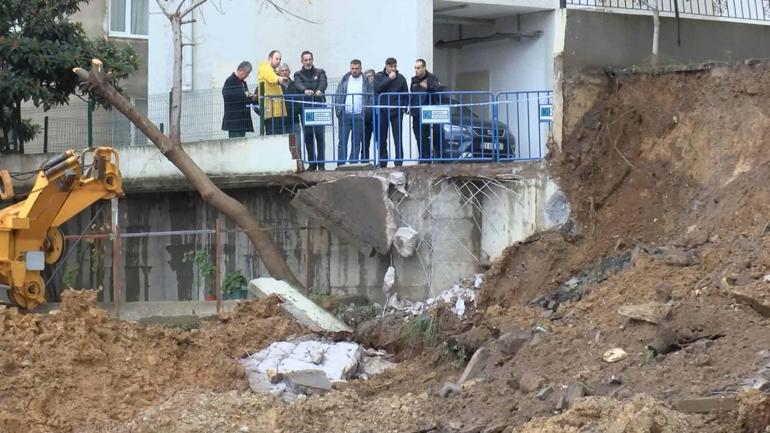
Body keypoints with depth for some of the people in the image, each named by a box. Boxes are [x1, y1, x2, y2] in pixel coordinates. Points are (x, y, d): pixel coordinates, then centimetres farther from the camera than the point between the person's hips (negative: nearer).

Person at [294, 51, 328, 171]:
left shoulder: (320, 72, 10)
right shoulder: (298, 74, 10)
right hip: (306, 109, 1)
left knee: (320, 135, -8)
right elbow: (298, 84, -12)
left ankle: (321, 164, -5)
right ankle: (312, 164, 8)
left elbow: (323, 82, -11)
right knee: (308, 136, 1)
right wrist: (305, 90, -35)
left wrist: (319, 90, -35)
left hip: (319, 108, -1)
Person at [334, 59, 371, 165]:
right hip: (345, 115, 1)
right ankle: (341, 165, -1)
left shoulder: (365, 81, 4)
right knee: (342, 141, -2)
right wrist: (338, 111, -4)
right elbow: (338, 96, 6)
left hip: (359, 116, -1)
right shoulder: (345, 80, 8)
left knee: (356, 142, 3)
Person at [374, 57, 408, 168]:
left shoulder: (401, 78, 6)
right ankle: (382, 162, 12)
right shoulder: (379, 76, 6)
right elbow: (378, 88, -12)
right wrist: (389, 79, -13)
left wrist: (404, 108, -2)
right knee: (382, 138, 5)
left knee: (398, 138, -3)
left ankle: (399, 162, -1)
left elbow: (405, 95, 9)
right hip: (382, 111, 1)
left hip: (396, 111, -1)